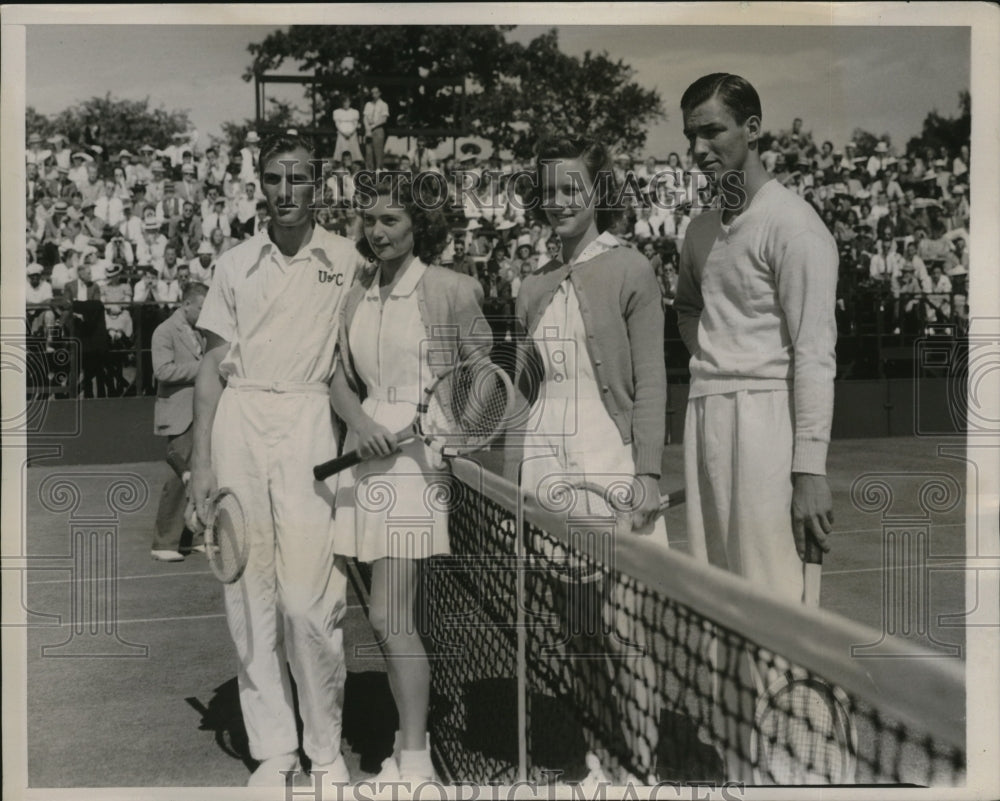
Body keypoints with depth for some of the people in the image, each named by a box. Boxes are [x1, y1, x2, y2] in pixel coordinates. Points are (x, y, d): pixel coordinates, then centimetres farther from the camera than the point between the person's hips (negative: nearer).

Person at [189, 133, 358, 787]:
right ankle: (272, 750, 15)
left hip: (308, 421, -3)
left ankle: (326, 750, 9)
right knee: (250, 593, 4)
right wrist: (201, 458, 5)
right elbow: (214, 363, 11)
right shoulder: (235, 264, 11)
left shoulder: (346, 260, 4)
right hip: (238, 420, 3)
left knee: (309, 598, -8)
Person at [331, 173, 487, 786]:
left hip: (421, 452, -6)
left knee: (390, 617, -8)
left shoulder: (451, 289, -5)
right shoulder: (356, 297, 11)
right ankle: (411, 739, 26)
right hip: (368, 445, 6)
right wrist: (361, 423, -9)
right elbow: (342, 381, 10)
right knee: (398, 615, 12)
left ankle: (415, 761, 3)